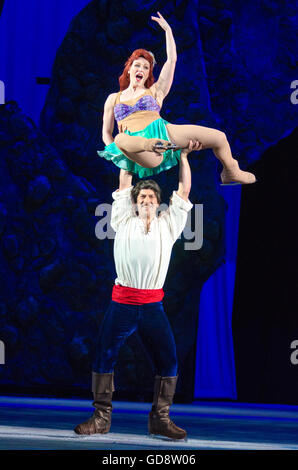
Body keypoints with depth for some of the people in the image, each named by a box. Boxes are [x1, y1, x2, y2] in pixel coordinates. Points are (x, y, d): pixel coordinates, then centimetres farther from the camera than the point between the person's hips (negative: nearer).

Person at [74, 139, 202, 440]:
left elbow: (184, 192, 15)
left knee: (168, 362, -5)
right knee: (103, 358, -3)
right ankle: (101, 418, 3)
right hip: (122, 302, 0)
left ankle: (160, 419, 3)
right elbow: (124, 186, 17)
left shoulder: (168, 225, 15)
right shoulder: (124, 223, 14)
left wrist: (183, 155, 20)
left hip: (152, 305, 0)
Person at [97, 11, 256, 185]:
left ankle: (231, 173, 21)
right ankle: (150, 146, -67)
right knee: (120, 139, -40)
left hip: (164, 132, 2)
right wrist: (117, 150, 2)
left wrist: (168, 30, 16)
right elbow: (106, 132, 23)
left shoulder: (154, 92, 23)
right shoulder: (114, 99, 25)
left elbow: (171, 60, 18)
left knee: (219, 137, -3)